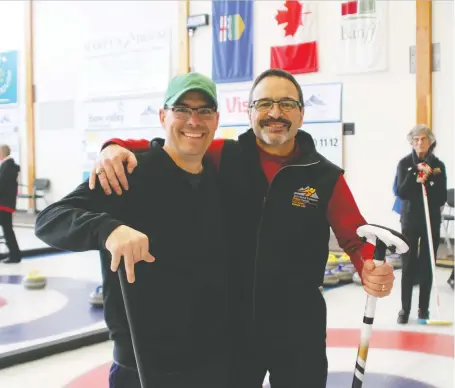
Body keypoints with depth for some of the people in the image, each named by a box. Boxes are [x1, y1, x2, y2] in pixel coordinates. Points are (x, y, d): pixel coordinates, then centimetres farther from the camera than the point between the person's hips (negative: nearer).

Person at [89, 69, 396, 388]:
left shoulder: (326, 177, -6)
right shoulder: (223, 157, -5)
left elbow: (356, 237, -1)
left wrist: (374, 269, -23)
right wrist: (117, 147, -23)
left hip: (298, 328, 0)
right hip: (231, 323, 1)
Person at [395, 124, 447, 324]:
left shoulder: (438, 165, 1)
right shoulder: (405, 163, -2)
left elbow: (442, 197, -4)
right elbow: (401, 192, -11)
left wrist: (425, 183, -17)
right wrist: (416, 174, -20)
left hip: (431, 221, 1)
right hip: (410, 221, -1)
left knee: (427, 267, 6)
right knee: (408, 267, 0)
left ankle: (424, 308, 17)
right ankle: (405, 309, 9)